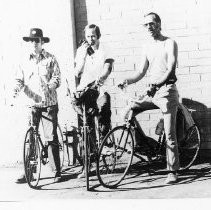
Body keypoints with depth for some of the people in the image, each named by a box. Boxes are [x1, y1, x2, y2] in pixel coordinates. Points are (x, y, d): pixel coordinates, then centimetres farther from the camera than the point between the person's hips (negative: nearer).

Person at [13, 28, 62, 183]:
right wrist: (17, 88, -10)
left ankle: (57, 171, 7)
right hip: (31, 104, 3)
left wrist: (49, 87, -22)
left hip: (49, 103, -2)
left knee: (51, 138, -2)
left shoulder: (50, 59, 3)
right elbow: (19, 79, 12)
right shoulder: (25, 61, 11)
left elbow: (57, 78, -2)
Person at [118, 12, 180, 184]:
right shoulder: (147, 47, 14)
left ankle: (173, 171, 5)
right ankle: (140, 142, 12)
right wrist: (128, 81, -7)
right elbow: (142, 72, 12)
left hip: (166, 90, -6)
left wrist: (156, 84, -29)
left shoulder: (170, 43, -3)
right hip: (151, 91, 6)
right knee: (128, 113, -9)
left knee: (170, 134, -5)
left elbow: (170, 70, -15)